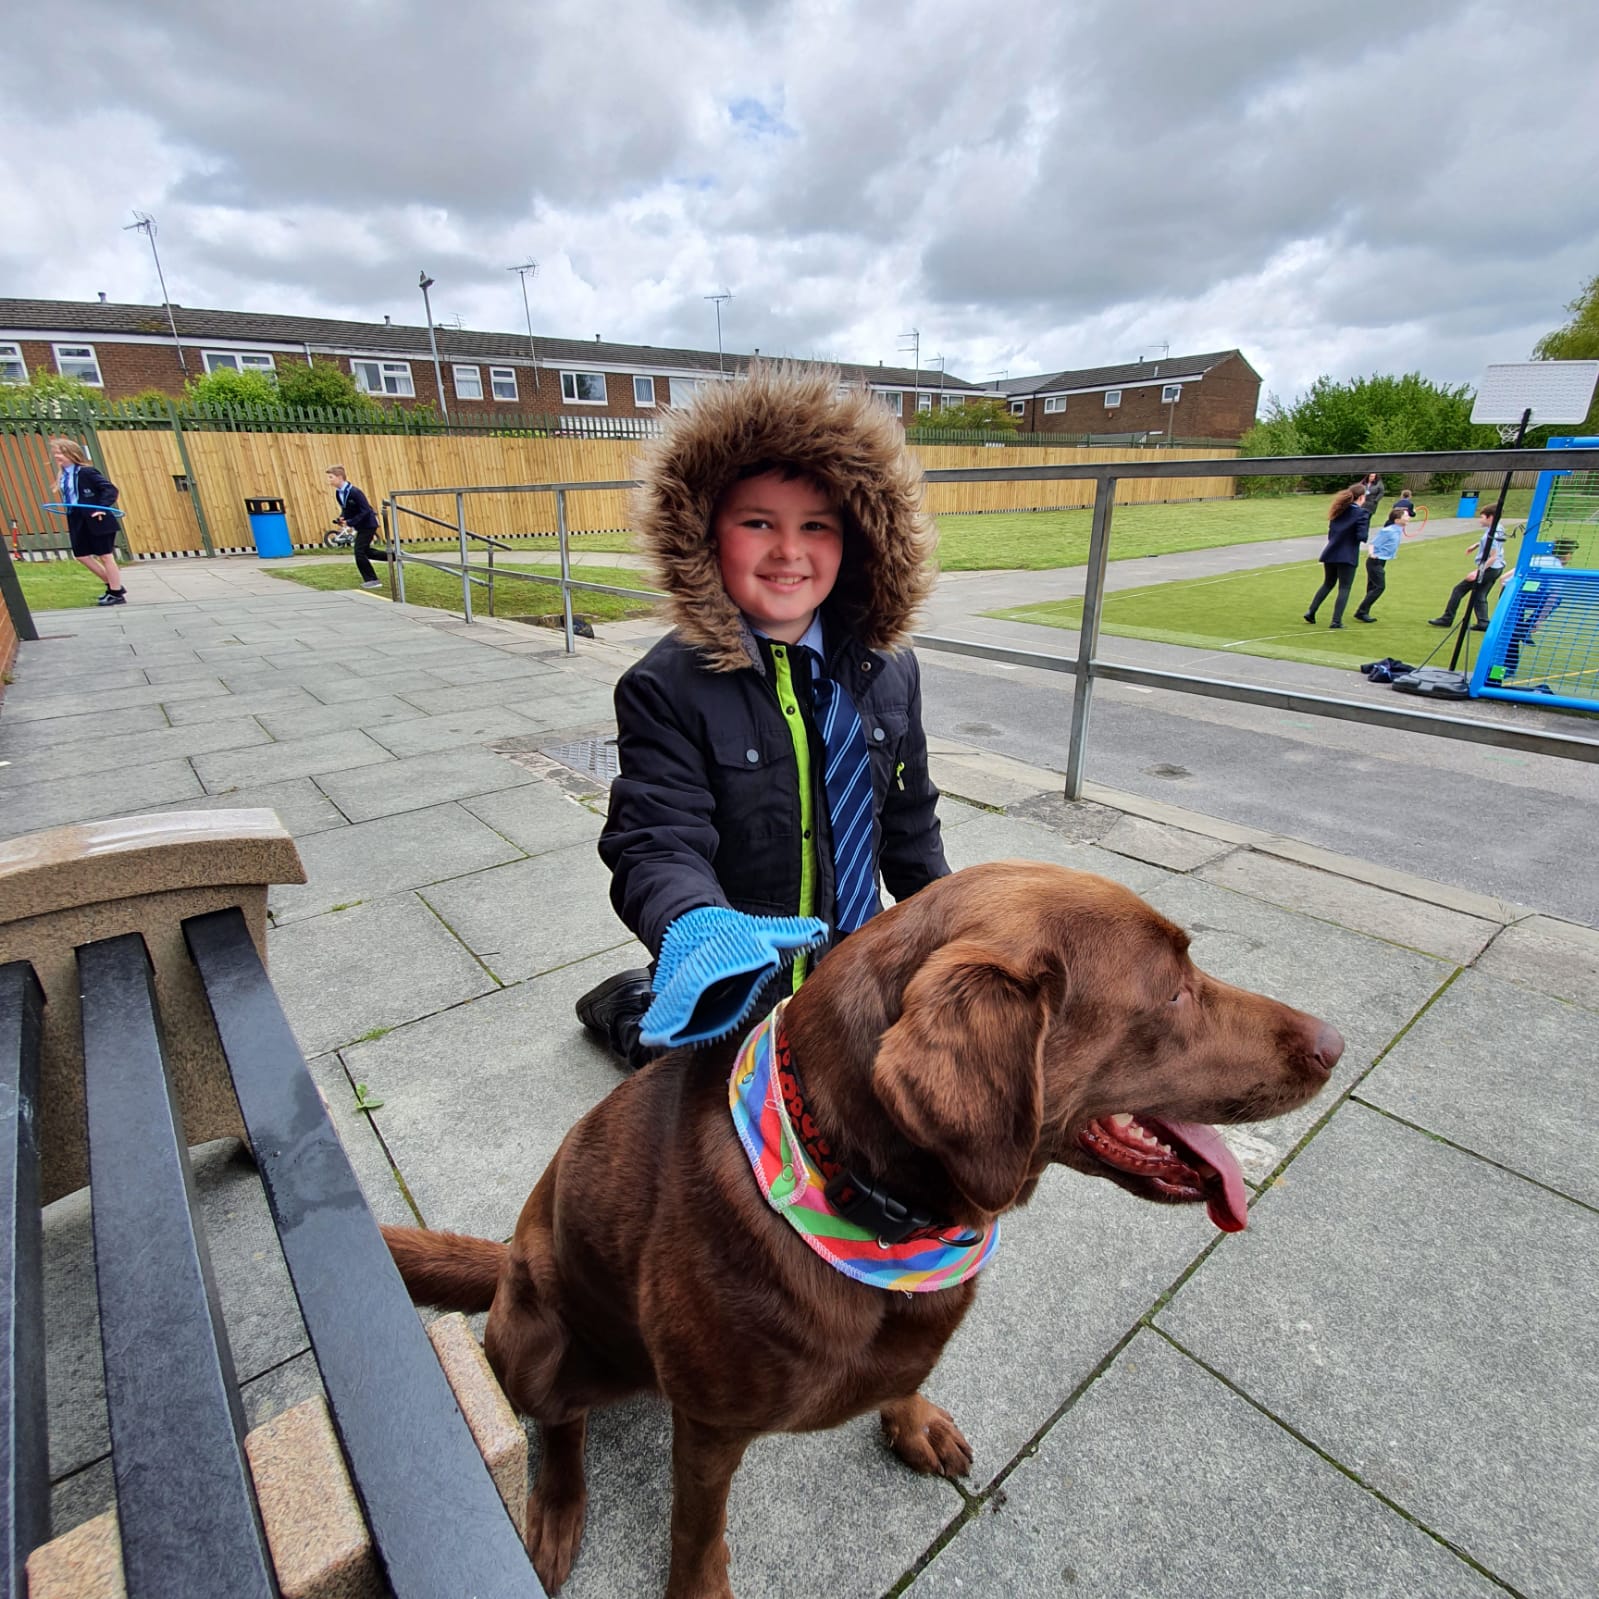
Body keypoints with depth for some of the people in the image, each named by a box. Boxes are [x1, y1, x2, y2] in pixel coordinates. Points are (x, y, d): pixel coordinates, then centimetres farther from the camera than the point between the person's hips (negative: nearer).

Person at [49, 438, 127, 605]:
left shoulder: (87, 471, -12)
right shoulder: (63, 476, 12)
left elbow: (110, 489, -17)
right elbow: (69, 497, 20)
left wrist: (102, 507, -23)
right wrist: (69, 511, 6)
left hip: (96, 520, -9)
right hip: (77, 521, 9)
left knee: (105, 556, -3)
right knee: (82, 555, 9)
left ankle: (117, 594, 3)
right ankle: (113, 586, 21)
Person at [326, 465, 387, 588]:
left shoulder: (353, 492, -24)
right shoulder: (338, 492, 2)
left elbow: (366, 511, -25)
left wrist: (350, 523, -25)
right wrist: (342, 518, -6)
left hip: (368, 524, -9)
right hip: (361, 526, 9)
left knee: (359, 552, -11)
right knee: (365, 551, 17)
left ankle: (372, 581, 0)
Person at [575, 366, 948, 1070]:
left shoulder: (887, 670, -7)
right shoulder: (667, 688, -21)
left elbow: (909, 820, 4)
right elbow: (657, 843, -26)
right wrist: (693, 928, -47)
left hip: (858, 969, 5)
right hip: (732, 988, -4)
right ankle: (631, 1006, 42)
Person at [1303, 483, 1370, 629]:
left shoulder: (1339, 510, 9)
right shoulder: (1362, 513, -10)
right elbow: (1362, 537, -16)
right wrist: (1364, 537, 5)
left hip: (1331, 554, 6)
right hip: (1347, 556, -6)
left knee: (1328, 584, 21)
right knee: (1344, 588, 1)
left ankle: (1311, 612, 15)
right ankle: (1336, 621, -2)